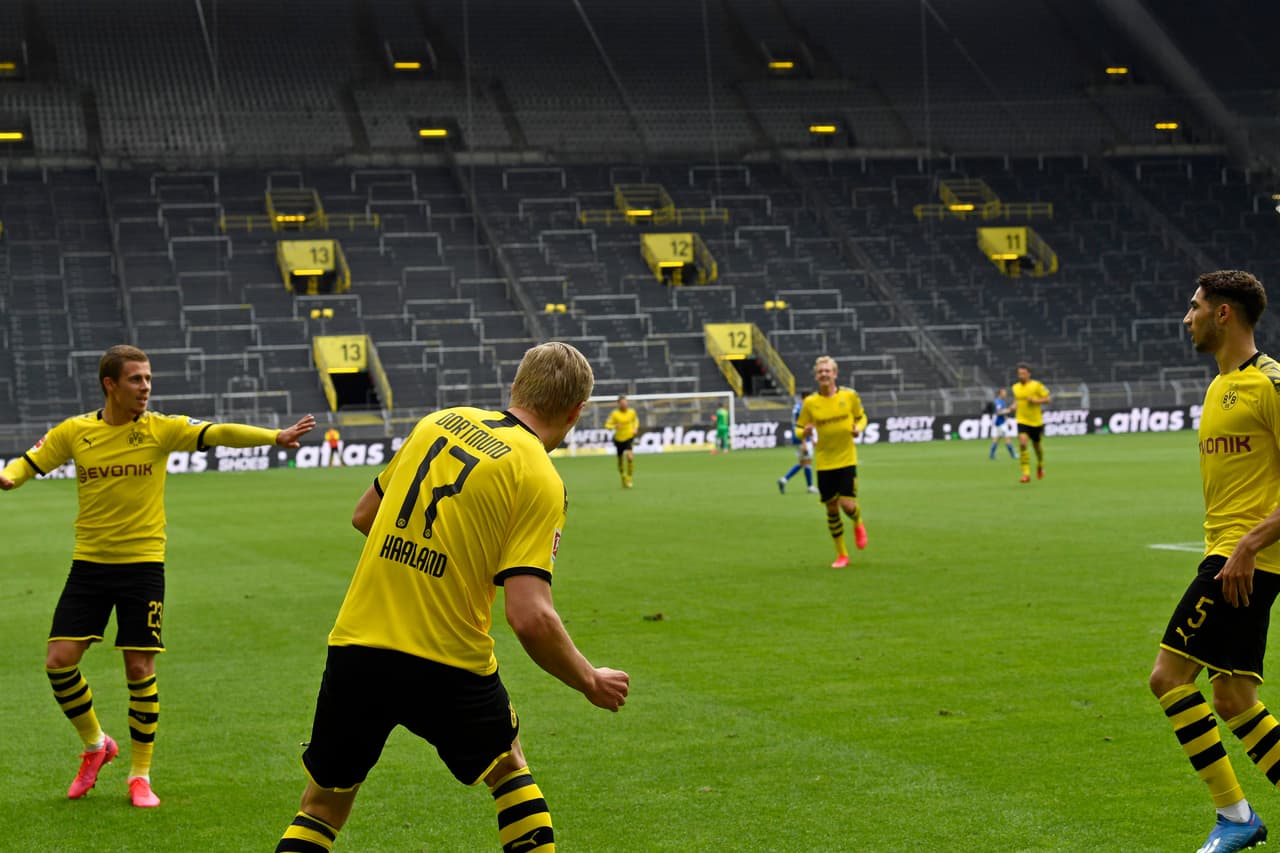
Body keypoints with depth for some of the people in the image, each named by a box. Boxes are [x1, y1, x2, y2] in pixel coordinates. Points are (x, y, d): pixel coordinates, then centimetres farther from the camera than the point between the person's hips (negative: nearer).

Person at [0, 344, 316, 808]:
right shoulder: (74, 431, 1)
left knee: (140, 669, -2)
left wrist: (273, 436, -30)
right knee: (60, 660, -5)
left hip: (143, 564, -2)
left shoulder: (161, 429, -4)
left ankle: (140, 775, 14)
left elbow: (220, 433, -16)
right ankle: (96, 744, 21)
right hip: (89, 563, 2)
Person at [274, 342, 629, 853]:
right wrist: (590, 681, -2)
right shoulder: (540, 480, -8)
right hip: (447, 666, -3)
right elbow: (528, 617, -16)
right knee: (508, 768, 26)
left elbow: (363, 516, 19)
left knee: (322, 807, 17)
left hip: (355, 646, 4)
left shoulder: (439, 423, 8)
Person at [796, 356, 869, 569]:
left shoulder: (849, 395, -3)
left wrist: (858, 428, -9)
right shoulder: (810, 402, -3)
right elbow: (800, 429, 4)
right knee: (831, 508, 5)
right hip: (824, 463, 1)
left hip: (847, 460, -1)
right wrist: (805, 432, -19)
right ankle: (841, 555, 19)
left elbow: (861, 416, 13)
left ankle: (858, 525, 27)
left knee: (847, 504, -11)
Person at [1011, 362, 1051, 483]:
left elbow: (1048, 398, -6)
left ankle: (1040, 466, 46)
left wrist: (1035, 400, -19)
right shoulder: (1015, 387, 3)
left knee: (1037, 445, 14)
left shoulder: (1037, 385, -10)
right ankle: (1026, 473, -18)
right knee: (1022, 443, -20)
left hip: (1036, 421, -1)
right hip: (1022, 421, 1)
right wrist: (1014, 406, 0)